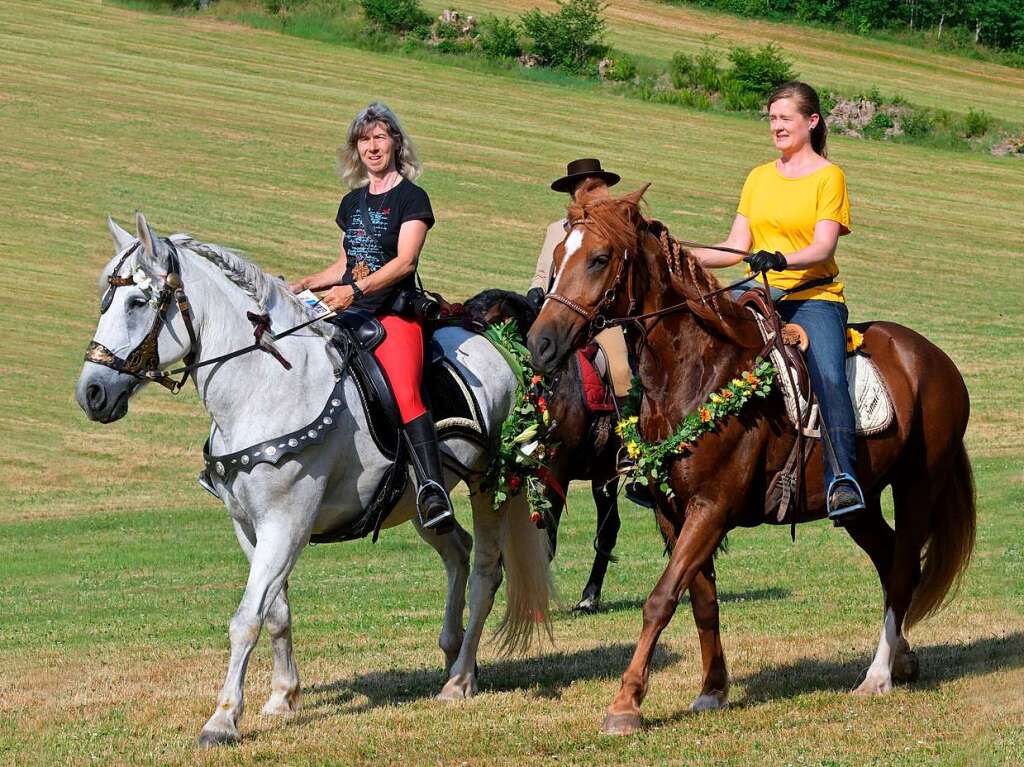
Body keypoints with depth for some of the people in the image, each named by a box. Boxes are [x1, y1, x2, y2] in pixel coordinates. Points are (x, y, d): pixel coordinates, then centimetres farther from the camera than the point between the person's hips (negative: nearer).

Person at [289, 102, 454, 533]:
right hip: (350, 317, 7)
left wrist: (355, 290, -24)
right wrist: (306, 284, 13)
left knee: (405, 395, -28)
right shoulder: (352, 203, 20)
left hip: (395, 313, -7)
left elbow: (404, 261, -13)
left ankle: (433, 490, -39)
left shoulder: (412, 198, 0)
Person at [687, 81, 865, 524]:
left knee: (827, 377, -31)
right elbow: (737, 247, 14)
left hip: (815, 296, -6)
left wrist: (780, 260, -30)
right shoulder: (758, 178, 18)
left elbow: (823, 247, -11)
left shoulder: (828, 176, 1)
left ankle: (842, 478, -42)